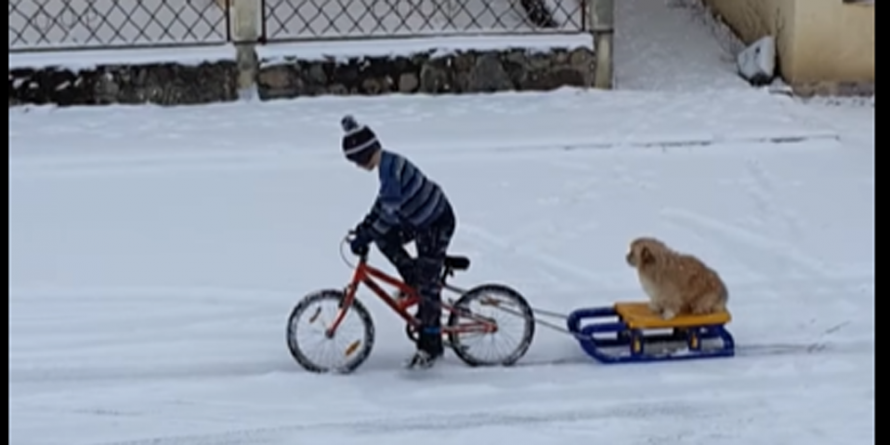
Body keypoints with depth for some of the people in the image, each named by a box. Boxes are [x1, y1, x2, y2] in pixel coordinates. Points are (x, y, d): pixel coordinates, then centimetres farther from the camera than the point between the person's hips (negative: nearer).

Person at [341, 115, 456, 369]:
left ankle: (430, 345, 1)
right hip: (422, 218, 10)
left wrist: (366, 235, -27)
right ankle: (413, 282, 17)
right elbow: (385, 200, 19)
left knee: (427, 284, -7)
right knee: (384, 237, 6)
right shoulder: (388, 162, 5)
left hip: (437, 222, -10)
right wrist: (366, 227, 17)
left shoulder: (389, 167, -25)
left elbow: (390, 209, -30)